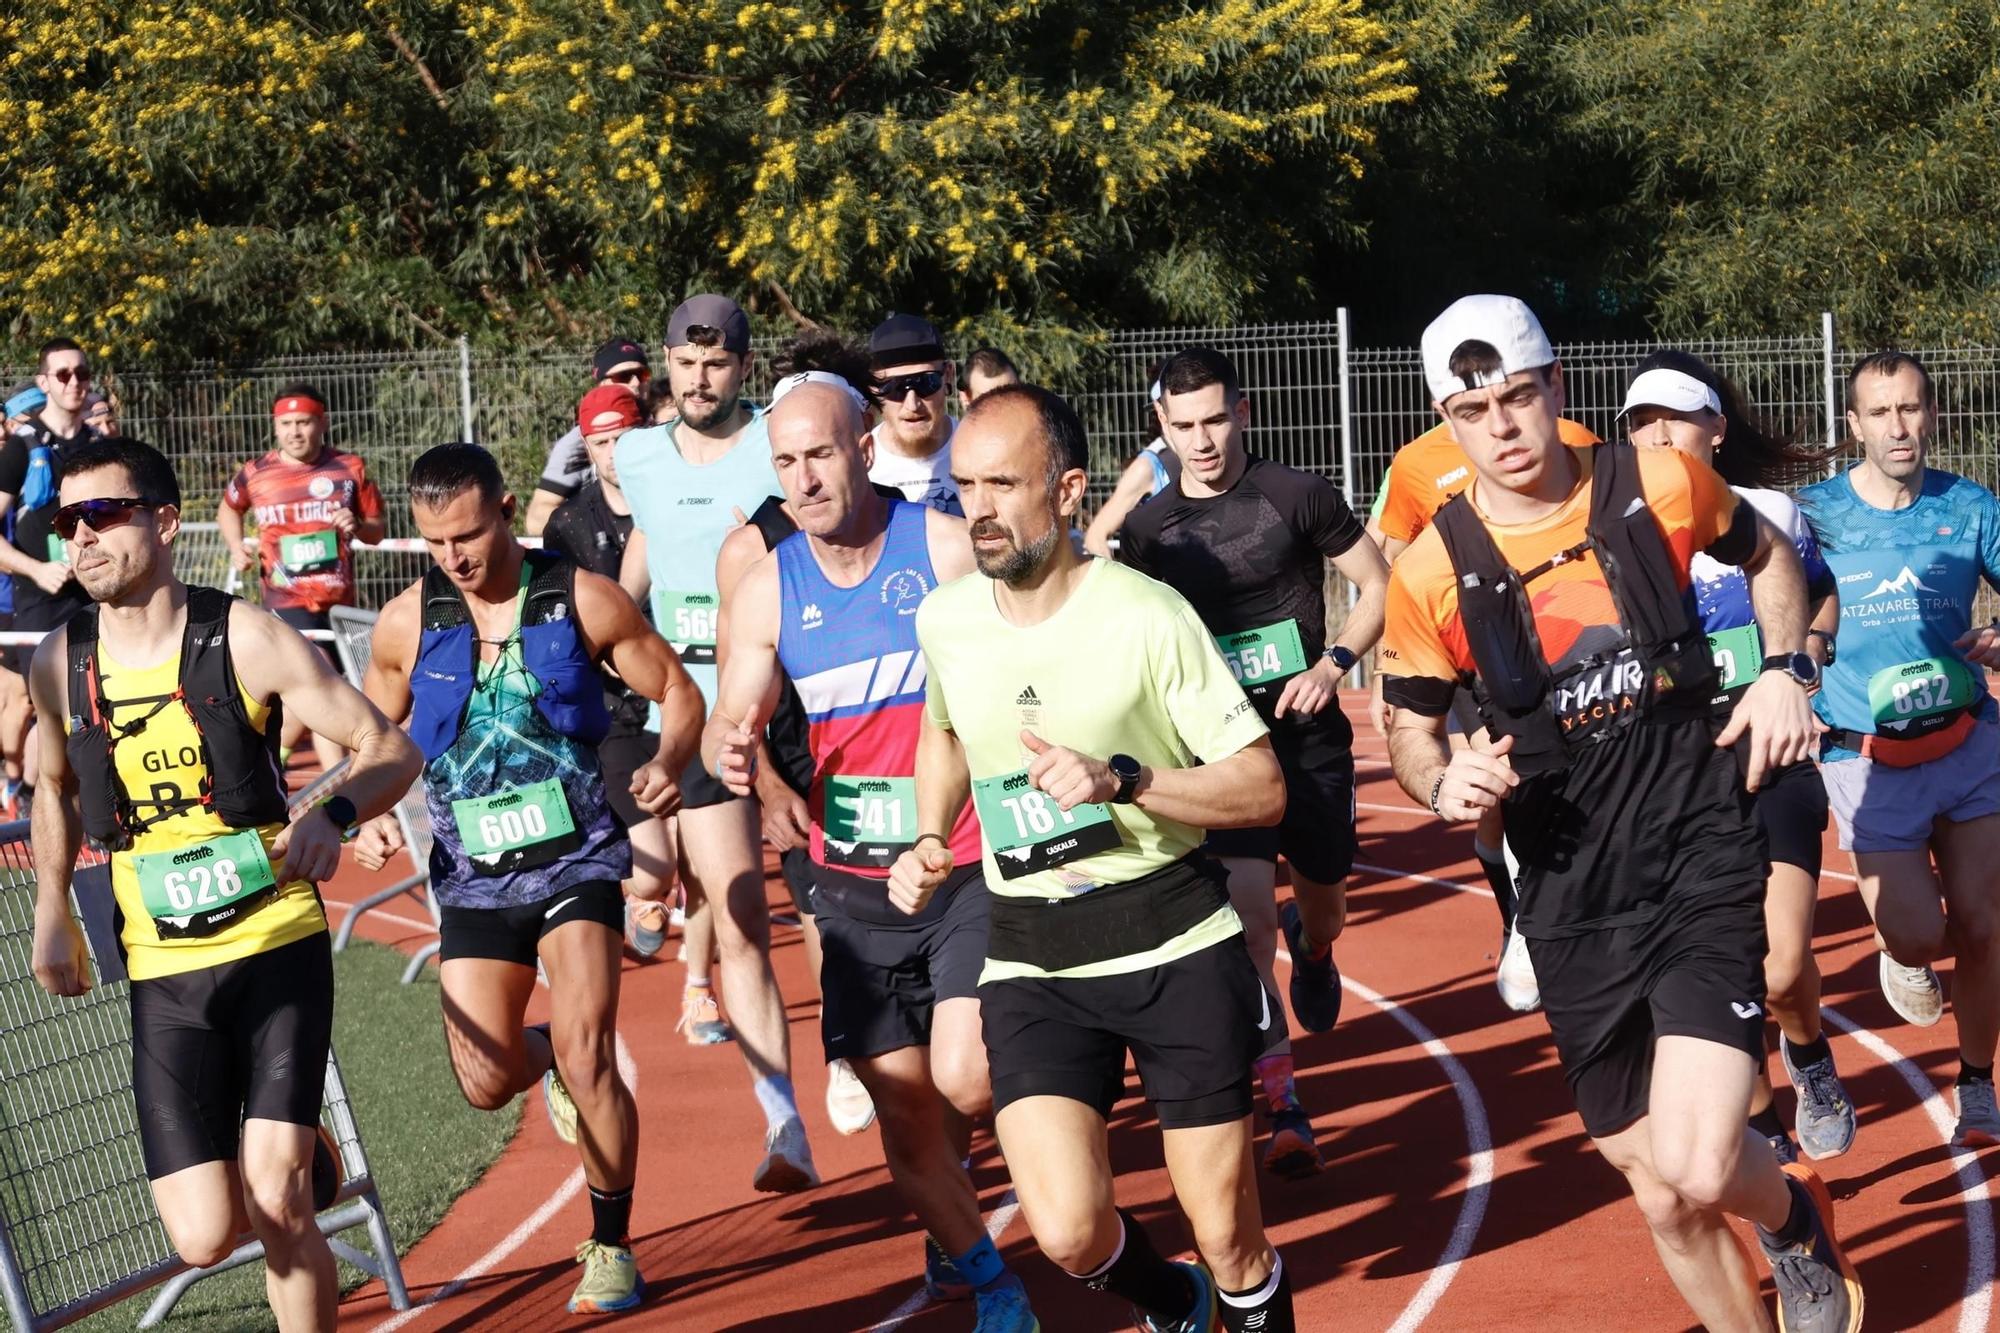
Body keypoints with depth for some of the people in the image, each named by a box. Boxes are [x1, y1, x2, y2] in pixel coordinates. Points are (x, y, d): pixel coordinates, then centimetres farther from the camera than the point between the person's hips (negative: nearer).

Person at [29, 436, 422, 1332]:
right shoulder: (58, 664, 1)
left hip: (279, 949, -3)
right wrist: (51, 914, 10)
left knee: (276, 1208, -14)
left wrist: (333, 814, -28)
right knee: (205, 1239, -4)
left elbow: (390, 748, -7)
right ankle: (299, 1158, 31)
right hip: (163, 978, 3)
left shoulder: (244, 638, -10)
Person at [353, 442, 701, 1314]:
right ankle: (545, 1056, 39)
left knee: (586, 1053, -15)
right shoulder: (406, 624, -2)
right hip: (474, 875, 3)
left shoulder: (582, 600, -9)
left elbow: (677, 692, 1)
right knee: (487, 1083, -1)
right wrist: (370, 816, -7)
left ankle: (611, 1247, 5)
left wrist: (667, 763, -20)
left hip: (577, 858, -2)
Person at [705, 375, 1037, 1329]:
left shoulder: (949, 547, -8)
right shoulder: (766, 589, 3)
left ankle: (944, 1165, 18)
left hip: (974, 864, -3)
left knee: (965, 1079, -19)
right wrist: (730, 750, -21)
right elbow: (731, 721, 3)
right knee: (901, 1107, 6)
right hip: (856, 883, 3)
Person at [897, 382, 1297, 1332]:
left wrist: (1121, 779, -23)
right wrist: (930, 842, 9)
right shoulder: (943, 619, 2)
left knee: (1229, 1242, 0)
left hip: (1174, 942, -3)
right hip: (1029, 961, 3)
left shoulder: (1148, 616, -12)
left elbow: (1262, 790, -11)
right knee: (1069, 1233, -11)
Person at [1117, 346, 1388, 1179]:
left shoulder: (1297, 497, -5)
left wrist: (1334, 663, -13)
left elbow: (1378, 587, 1)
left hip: (1311, 737, 0)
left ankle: (1312, 948, 57)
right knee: (1248, 911, -14)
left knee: (1323, 899, 17)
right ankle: (1281, 1105, -10)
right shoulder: (1149, 528, 1)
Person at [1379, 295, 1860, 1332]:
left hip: (1703, 858, -2)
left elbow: (1765, 554, 16)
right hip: (1574, 904, 2)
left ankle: (1793, 1216, 18)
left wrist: (1787, 670, 1)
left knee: (1697, 1166, -18)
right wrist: (1443, 784, -13)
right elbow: (1411, 725, 8)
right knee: (1663, 1197, 9)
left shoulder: (1661, 485, -5)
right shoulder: (1431, 572, -5)